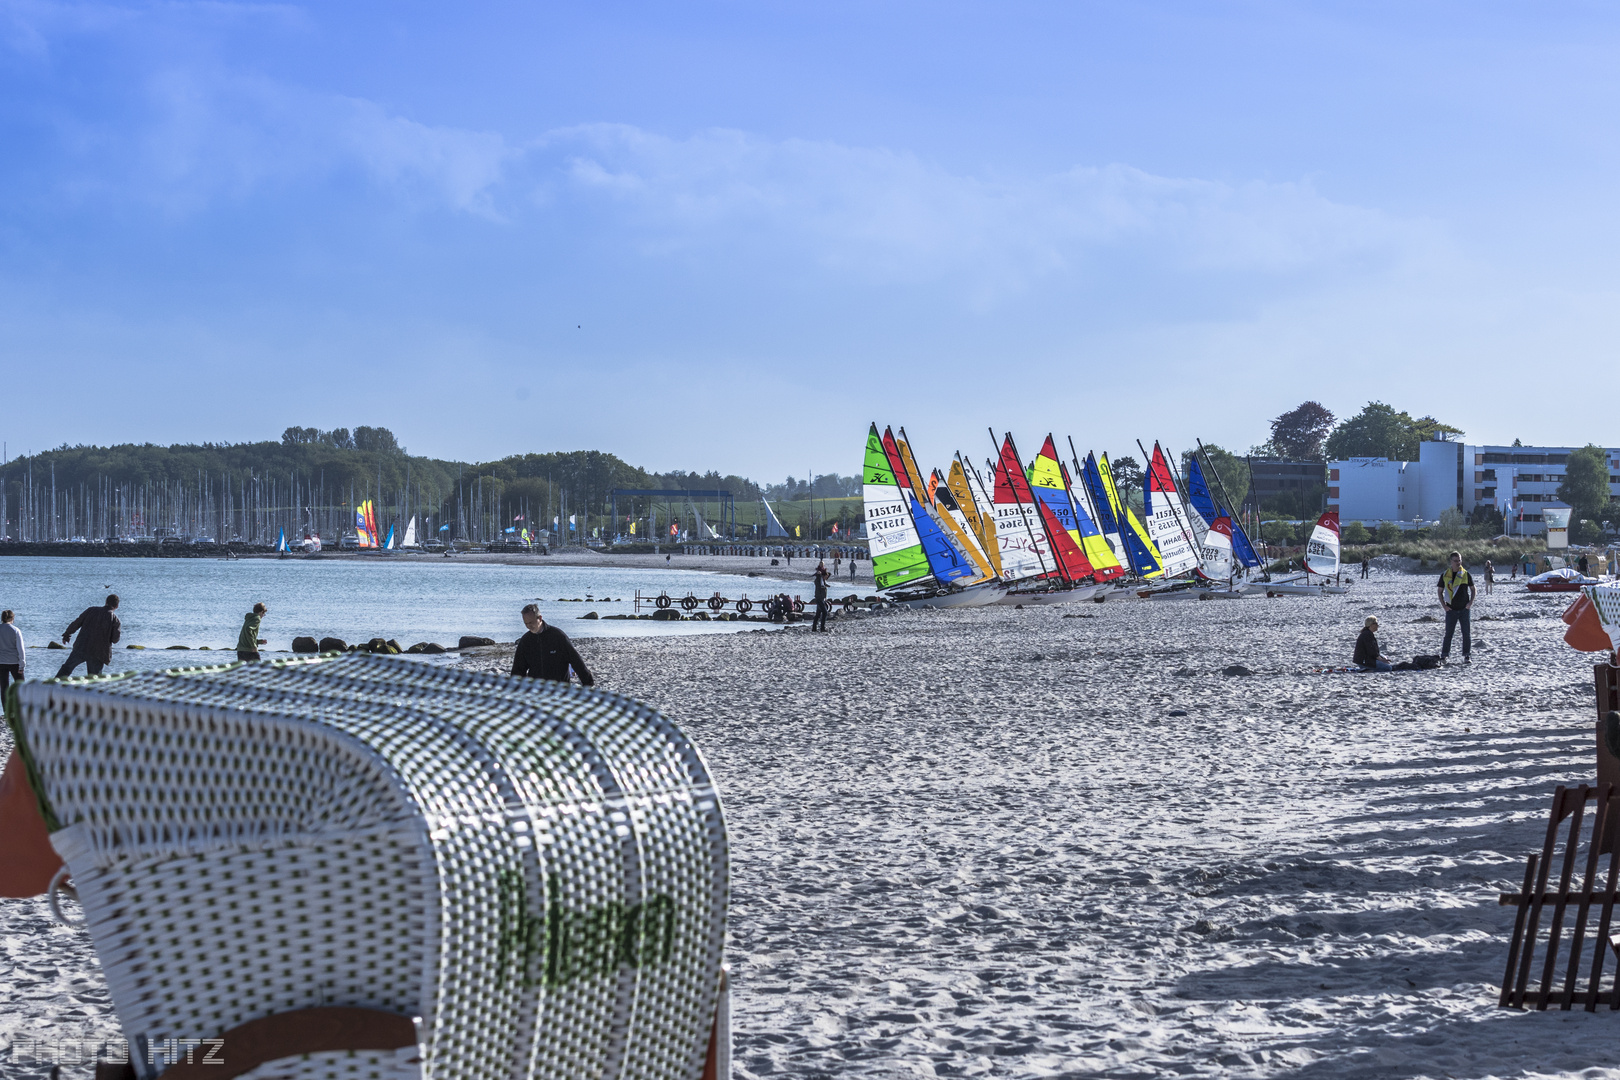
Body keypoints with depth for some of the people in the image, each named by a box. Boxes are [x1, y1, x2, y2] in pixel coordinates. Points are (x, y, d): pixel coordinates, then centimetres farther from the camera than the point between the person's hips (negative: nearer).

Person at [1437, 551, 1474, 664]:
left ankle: (1466, 656, 9)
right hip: (1451, 609, -1)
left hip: (1464, 609, 1)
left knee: (1466, 633, 2)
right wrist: (1443, 605, -2)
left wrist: (1471, 602, -2)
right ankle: (1444, 656, 5)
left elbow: (1473, 588, 11)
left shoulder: (1465, 574, 2)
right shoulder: (1445, 575, 1)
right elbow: (1440, 591, 9)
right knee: (1448, 633, -1)